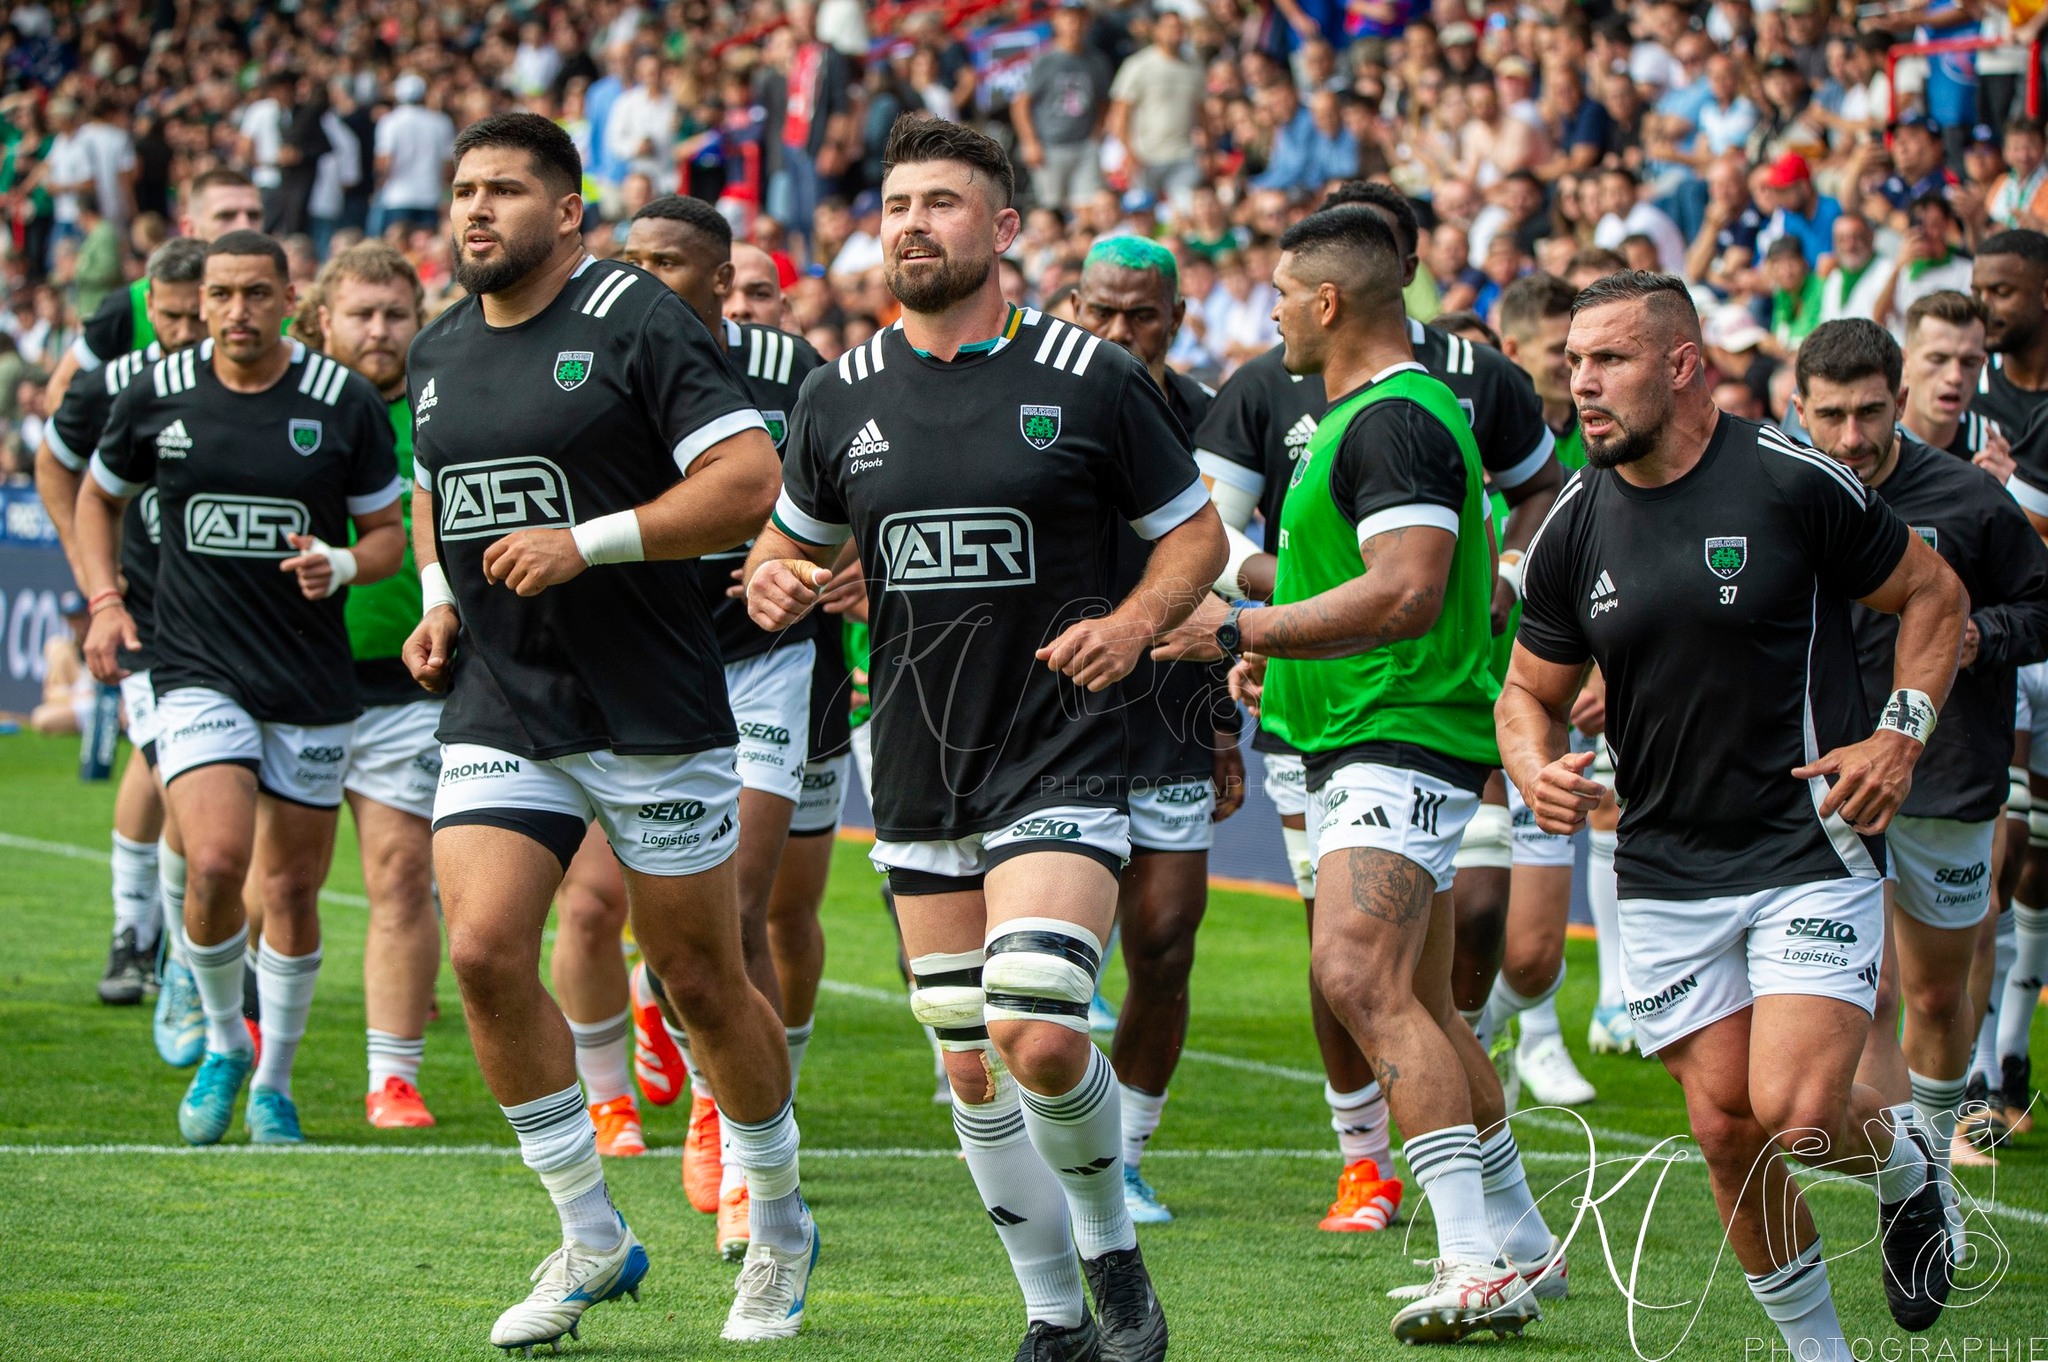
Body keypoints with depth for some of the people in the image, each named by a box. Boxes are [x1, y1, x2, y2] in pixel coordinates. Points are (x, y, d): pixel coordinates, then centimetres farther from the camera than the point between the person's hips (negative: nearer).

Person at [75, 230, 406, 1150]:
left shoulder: (345, 403, -3)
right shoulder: (158, 395, 0)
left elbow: (389, 535, 4)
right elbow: (99, 496, 17)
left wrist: (341, 565, -17)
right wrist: (105, 602, 4)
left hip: (314, 685, 1)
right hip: (198, 670, -1)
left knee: (292, 887, 6)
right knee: (216, 863, -19)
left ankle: (274, 1084, 23)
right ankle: (224, 1045, 6)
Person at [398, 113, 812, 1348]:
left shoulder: (636, 323, -10)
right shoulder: (438, 351, 11)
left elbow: (752, 481, -16)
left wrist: (590, 543, -21)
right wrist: (438, 600, 11)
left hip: (654, 716, -5)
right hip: (497, 718, 5)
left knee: (703, 981, 4)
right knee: (484, 952, -12)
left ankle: (780, 1229, 26)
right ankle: (592, 1242, 1)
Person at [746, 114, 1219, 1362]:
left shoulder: (1091, 379, -4)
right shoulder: (844, 396, 6)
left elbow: (1197, 532, 4)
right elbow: (795, 537, 20)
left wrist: (1134, 623, -14)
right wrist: (775, 581, -3)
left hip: (1060, 760, -4)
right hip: (918, 778, 5)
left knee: (1038, 1037, -19)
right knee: (973, 1070, 7)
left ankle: (1112, 1249, 8)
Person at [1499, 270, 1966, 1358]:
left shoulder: (1792, 480, -10)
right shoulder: (1575, 526, 1)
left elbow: (1932, 592, 3)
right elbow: (1529, 690, 12)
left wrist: (1900, 736, -8)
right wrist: (1537, 774, -10)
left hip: (1814, 849, -4)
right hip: (1666, 875, 4)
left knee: (1792, 1111, -17)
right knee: (1724, 1126, 1)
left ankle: (1901, 1157, 18)